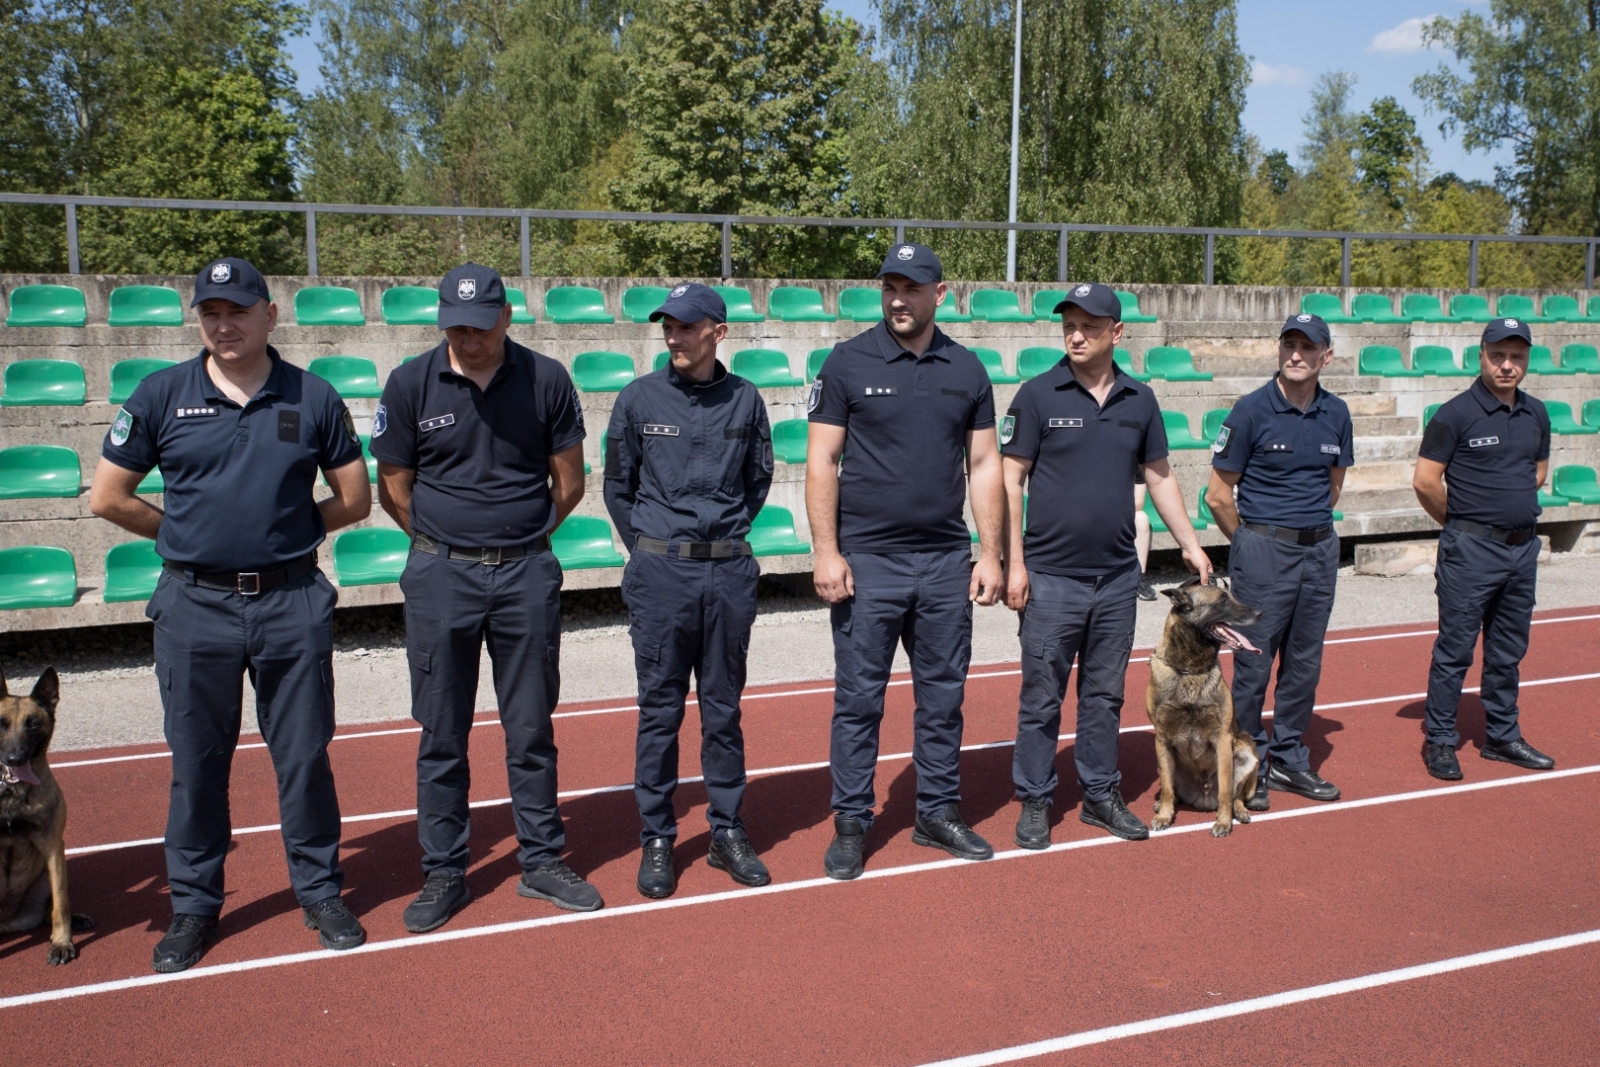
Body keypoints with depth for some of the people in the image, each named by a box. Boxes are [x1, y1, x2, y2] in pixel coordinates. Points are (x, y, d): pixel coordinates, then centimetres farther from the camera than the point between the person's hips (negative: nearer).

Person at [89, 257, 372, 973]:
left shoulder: (313, 398, 2)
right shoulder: (160, 396, 1)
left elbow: (354, 499, 8)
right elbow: (107, 498, 6)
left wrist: (287, 532, 5)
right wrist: (190, 536, 7)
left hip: (292, 603, 0)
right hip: (194, 606, 1)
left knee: (305, 758, 8)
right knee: (196, 765, 10)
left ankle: (321, 893, 23)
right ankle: (193, 907, 25)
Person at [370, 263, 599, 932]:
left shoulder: (546, 380, -1)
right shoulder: (410, 384, -2)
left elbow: (569, 485, 6)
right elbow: (394, 490, 6)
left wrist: (520, 539, 11)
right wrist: (449, 544, 9)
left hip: (527, 575, 0)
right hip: (441, 577, 0)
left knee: (532, 730, 9)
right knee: (441, 737, 7)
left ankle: (542, 863, 22)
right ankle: (444, 875, 20)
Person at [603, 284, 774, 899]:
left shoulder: (745, 400, 3)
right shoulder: (639, 398, 0)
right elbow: (618, 486, 7)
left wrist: (728, 533, 10)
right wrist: (649, 549, 5)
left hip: (730, 574, 1)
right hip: (660, 575, -1)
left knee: (724, 709, 10)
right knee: (660, 711, 5)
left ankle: (727, 832, 22)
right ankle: (657, 840, 17)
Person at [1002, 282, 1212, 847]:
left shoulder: (1139, 400, 6)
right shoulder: (1038, 394, -5)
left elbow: (1159, 477, 15)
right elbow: (1011, 480, -6)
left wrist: (1190, 544, 11)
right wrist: (1014, 562, -11)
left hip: (1118, 575, 4)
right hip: (1051, 576, -3)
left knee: (1104, 695, 14)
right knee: (1041, 698, 4)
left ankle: (1101, 795, 26)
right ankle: (1034, 801, 17)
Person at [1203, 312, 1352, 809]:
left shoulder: (1336, 414, 5)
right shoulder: (1252, 410, -9)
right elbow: (1218, 494, -5)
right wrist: (1249, 541, 4)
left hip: (1321, 549, 5)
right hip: (1263, 550, -5)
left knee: (1304, 663, 12)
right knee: (1254, 664, 1)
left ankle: (1289, 760, 26)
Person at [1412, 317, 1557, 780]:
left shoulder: (1537, 415, 8)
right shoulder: (1456, 414, -11)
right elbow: (1425, 481, -11)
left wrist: (1518, 507, 13)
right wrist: (1460, 522, 1)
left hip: (1523, 547, 6)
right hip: (1472, 549, -6)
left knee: (1508, 652, 15)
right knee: (1455, 650, 0)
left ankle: (1502, 737, 27)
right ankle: (1439, 740, 10)